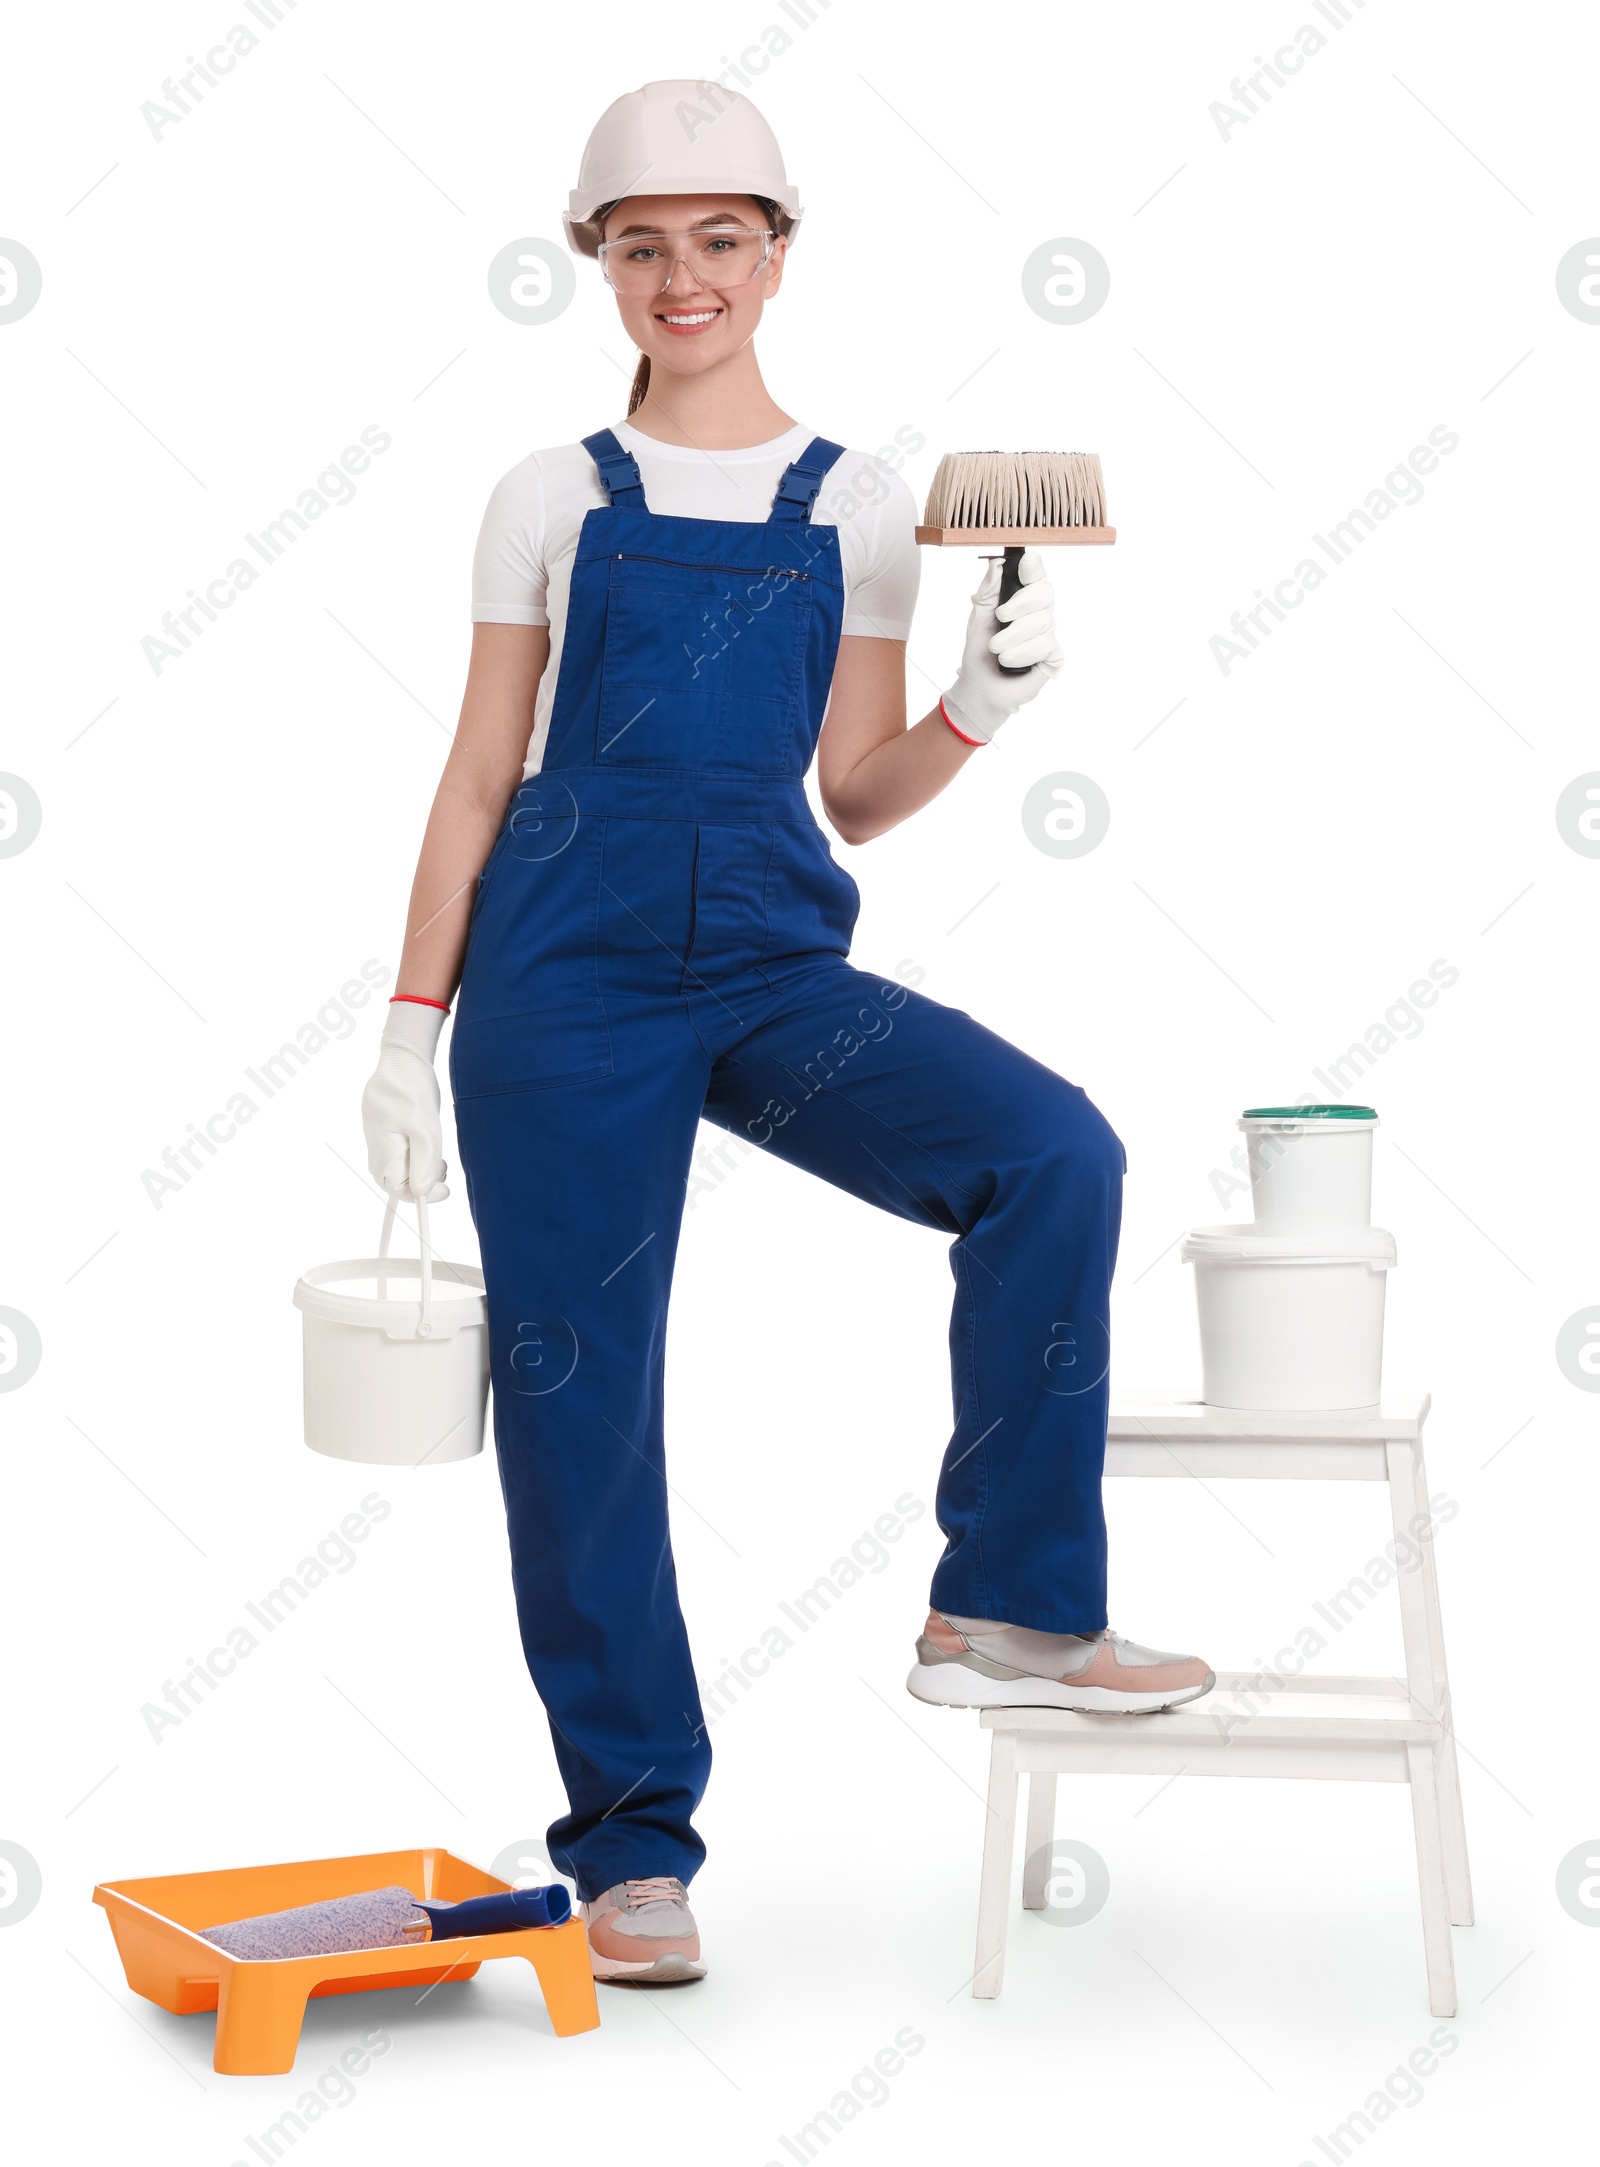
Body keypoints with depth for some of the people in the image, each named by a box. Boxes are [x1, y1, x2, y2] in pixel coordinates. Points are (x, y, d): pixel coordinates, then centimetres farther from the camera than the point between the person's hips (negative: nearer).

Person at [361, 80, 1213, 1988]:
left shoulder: (859, 515, 10)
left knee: (1056, 1154, -23)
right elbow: (480, 775, 9)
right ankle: (632, 1842, 13)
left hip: (774, 957, 1)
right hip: (567, 964, -1)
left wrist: (982, 707, -7)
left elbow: (854, 796, 11)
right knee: (576, 1387, -2)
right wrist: (415, 1019, 4)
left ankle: (1002, 1610, -9)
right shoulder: (552, 500, 8)